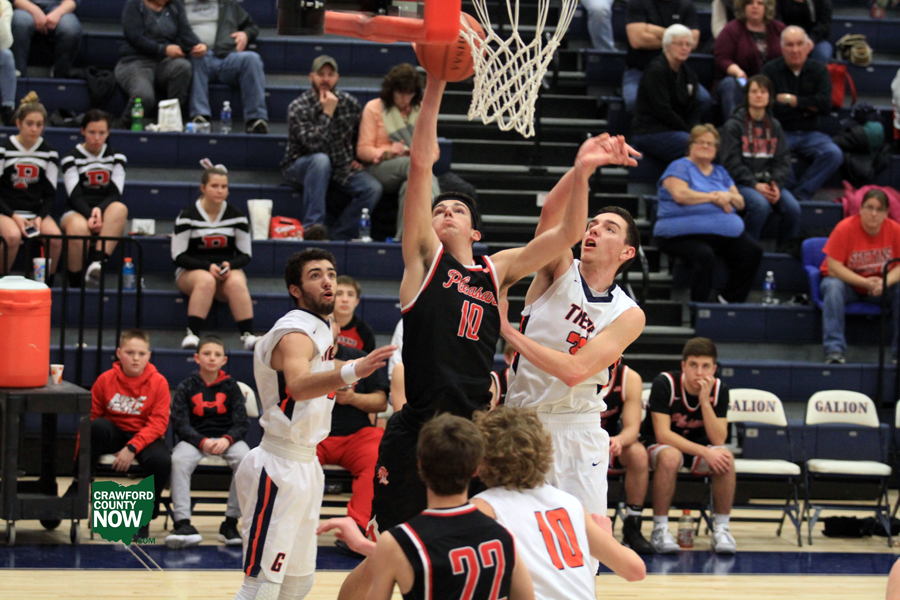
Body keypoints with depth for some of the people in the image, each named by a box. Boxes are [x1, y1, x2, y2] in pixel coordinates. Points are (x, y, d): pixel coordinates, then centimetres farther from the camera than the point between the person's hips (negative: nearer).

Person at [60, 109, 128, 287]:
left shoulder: (116, 157, 12)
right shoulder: (72, 159, 5)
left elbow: (115, 194, 1)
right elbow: (75, 196, -6)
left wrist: (99, 210, -20)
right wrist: (89, 216, -25)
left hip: (106, 212, 2)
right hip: (78, 212, -2)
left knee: (120, 208, -36)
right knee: (79, 227, -40)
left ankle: (98, 260, -51)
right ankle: (75, 282, -31)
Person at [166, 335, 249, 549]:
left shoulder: (231, 387, 9)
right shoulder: (186, 387, 6)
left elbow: (241, 423, 2)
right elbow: (180, 423, -2)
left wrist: (227, 440, -19)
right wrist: (202, 442, -20)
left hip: (227, 438, 1)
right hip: (195, 438, -1)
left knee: (245, 459, -32)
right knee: (179, 460, -34)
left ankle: (231, 522, -24)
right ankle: (182, 522, -36)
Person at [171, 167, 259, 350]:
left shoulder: (236, 216, 4)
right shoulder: (187, 216, -4)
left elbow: (245, 255, 8)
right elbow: (178, 256, -5)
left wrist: (229, 265, -14)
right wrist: (208, 267, -19)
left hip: (228, 270, 2)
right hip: (191, 271, -2)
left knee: (237, 283, -34)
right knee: (206, 280, -38)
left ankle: (248, 335, -41)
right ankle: (192, 335, -43)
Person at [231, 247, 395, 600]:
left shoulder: (320, 329, 11)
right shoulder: (296, 333, -19)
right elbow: (297, 386, -43)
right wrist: (352, 371, -58)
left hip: (305, 465, 10)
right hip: (279, 468, -10)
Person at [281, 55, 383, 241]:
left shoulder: (349, 103, 1)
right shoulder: (298, 107, -13)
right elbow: (314, 145, -26)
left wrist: (357, 159, 6)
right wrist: (327, 113, -23)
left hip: (341, 168, 4)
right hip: (300, 168, -4)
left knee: (373, 188, -21)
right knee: (321, 160, -39)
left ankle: (340, 236, -22)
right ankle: (312, 226, -43)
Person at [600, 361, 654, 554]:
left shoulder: (630, 378, -13)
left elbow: (632, 428, -19)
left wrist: (619, 440, -44)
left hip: (612, 442, 2)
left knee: (638, 453, -30)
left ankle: (632, 529, -20)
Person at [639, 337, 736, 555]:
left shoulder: (719, 389, -11)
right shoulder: (665, 383, -21)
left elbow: (719, 440, -18)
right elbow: (662, 434, -26)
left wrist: (705, 400, -29)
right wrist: (704, 452, -35)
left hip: (698, 447, 3)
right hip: (658, 445, -3)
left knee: (725, 457, -28)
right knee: (670, 457, -38)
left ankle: (721, 528, -16)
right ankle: (660, 529, -27)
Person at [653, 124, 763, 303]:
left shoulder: (720, 172, 24)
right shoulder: (680, 167, 6)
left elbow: (740, 202, 21)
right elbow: (680, 195, -13)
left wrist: (729, 197, -4)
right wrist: (713, 197, -6)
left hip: (725, 232, 6)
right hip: (685, 233, -6)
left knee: (752, 251, -18)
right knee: (704, 255, -37)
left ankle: (730, 300, -10)